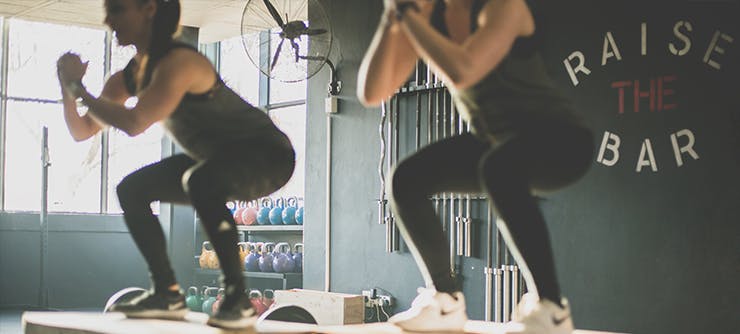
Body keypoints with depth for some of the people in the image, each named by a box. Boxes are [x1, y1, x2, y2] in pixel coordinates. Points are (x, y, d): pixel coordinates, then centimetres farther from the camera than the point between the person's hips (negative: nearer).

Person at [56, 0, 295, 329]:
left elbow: (134, 123, -38)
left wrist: (78, 87, -25)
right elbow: (83, 131, 6)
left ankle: (238, 298, -29)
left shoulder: (177, 62, -25)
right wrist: (68, 86, -10)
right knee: (132, 190, 5)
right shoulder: (130, 75, 2)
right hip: (217, 160, 10)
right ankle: (168, 294, 10)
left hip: (267, 155, -9)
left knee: (201, 180, -38)